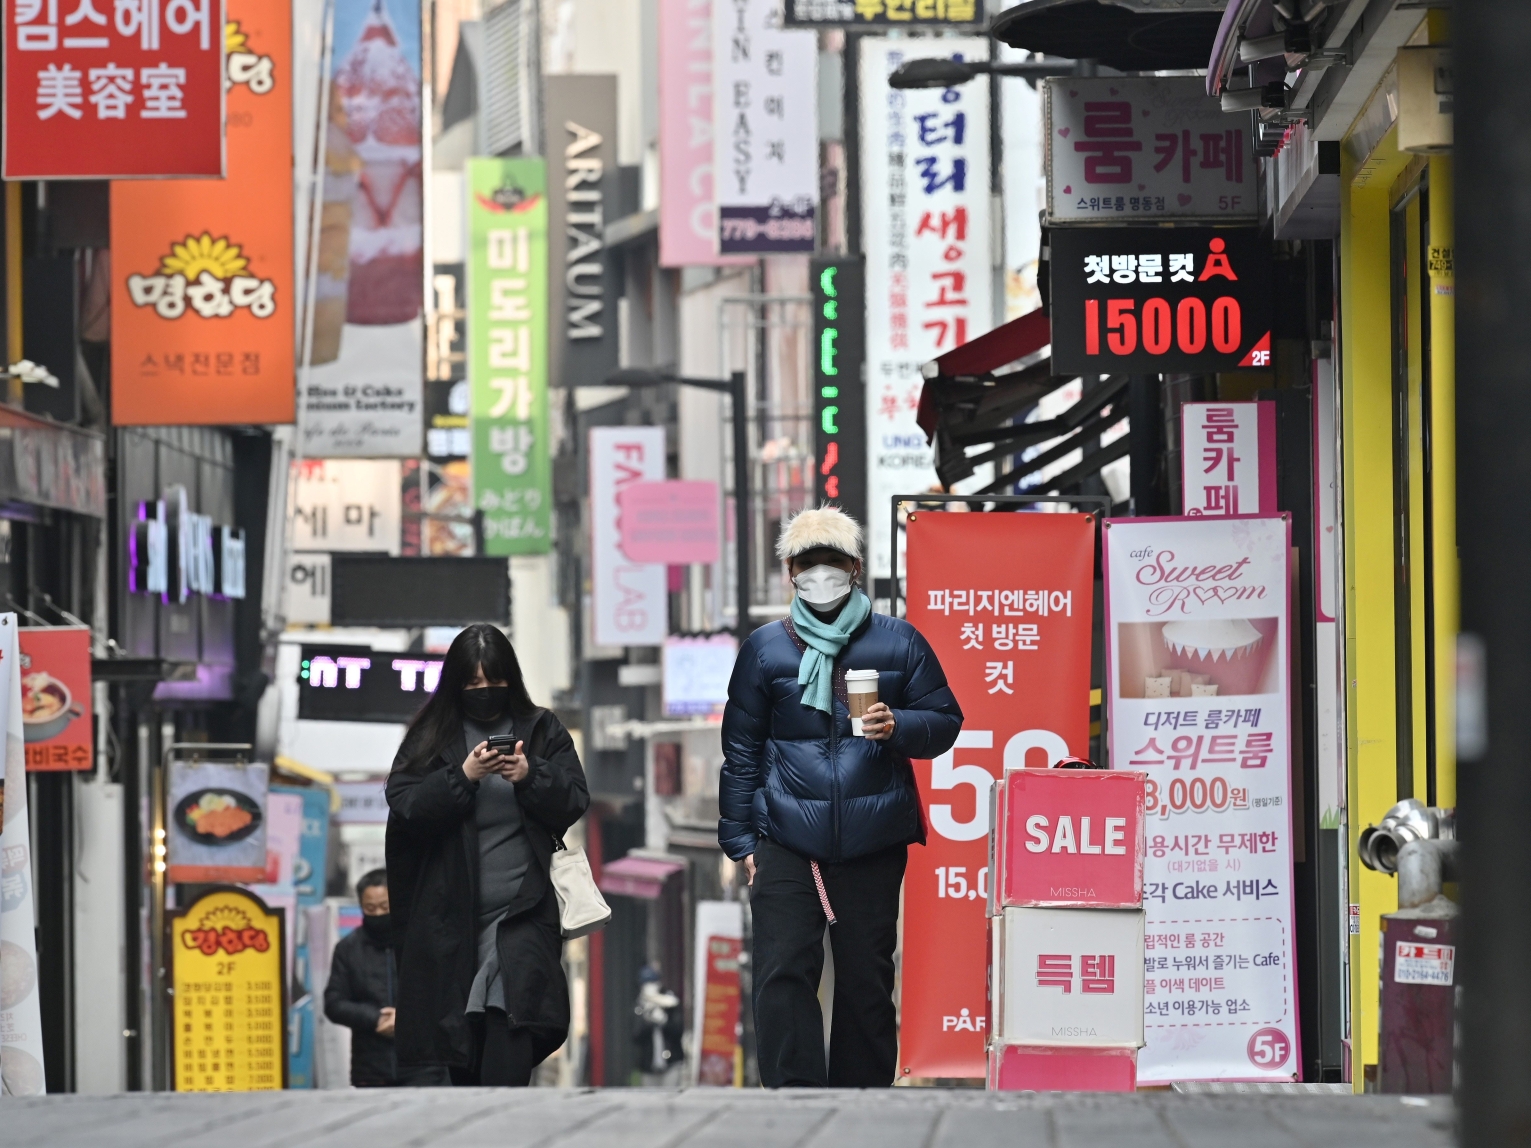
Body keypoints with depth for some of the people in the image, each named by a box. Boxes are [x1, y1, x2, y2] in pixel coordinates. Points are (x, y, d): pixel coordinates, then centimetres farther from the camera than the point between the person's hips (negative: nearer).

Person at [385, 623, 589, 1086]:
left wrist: (530, 776, -16)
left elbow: (575, 802, 2)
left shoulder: (542, 731, 9)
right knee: (463, 1063, 6)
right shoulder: (430, 738, 8)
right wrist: (462, 777, -16)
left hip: (521, 913, -2)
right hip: (450, 918, 2)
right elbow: (403, 805, -3)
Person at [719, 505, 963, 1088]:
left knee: (866, 980, 5)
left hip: (874, 843, 0)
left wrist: (898, 727, -13)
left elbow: (945, 723, 9)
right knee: (782, 973, -11)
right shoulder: (764, 648, 9)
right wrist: (739, 838, 8)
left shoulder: (899, 642, 7)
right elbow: (742, 750, 13)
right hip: (785, 843, 0)